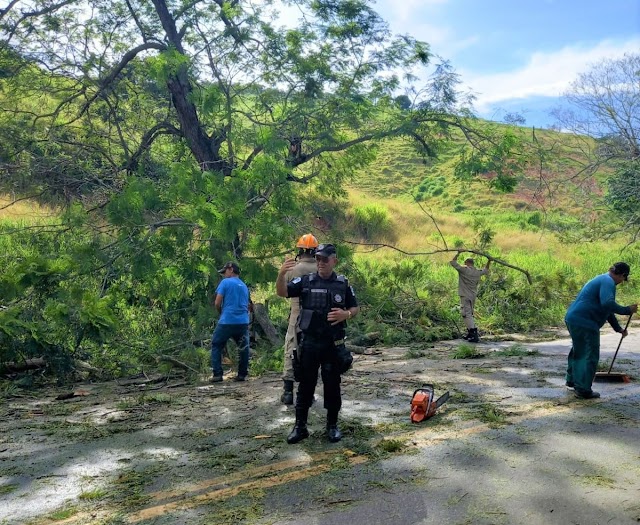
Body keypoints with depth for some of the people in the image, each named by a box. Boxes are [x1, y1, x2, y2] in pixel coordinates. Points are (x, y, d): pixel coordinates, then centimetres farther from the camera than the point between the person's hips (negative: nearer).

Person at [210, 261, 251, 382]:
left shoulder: (225, 282, 0)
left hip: (227, 321, -5)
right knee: (243, 348, 14)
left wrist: (221, 313, 12)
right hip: (243, 321, 5)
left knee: (216, 346, 7)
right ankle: (242, 374, 13)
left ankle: (217, 374, 0)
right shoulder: (244, 286, 18)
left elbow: (217, 303, -5)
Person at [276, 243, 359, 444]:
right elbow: (282, 292, -12)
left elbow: (355, 309, 10)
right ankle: (300, 426, 16)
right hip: (308, 342, 0)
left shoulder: (343, 284, 3)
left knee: (332, 385, 7)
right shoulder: (305, 281, 0)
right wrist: (281, 273, -31)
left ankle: (332, 425, 21)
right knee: (305, 385, 7)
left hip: (333, 344, 0)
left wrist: (345, 314, -13)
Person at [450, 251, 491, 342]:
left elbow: (452, 262, -7)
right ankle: (470, 333, 23)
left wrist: (458, 253, 0)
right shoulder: (478, 272, 6)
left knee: (467, 315, -9)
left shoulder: (464, 270, -12)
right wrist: (489, 261, 35)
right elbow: (486, 270, 28)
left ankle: (474, 335, -18)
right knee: (470, 314, 19)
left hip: (465, 296, -7)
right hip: (473, 296, 7)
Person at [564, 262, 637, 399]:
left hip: (573, 319, 10)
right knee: (590, 356, -2)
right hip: (584, 323, -10)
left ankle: (572, 382, 36)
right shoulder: (608, 282, -10)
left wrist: (618, 328, 31)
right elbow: (608, 304, -28)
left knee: (578, 351, 24)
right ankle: (583, 390, 1)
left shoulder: (603, 280, 23)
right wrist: (627, 310, -17)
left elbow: (607, 310, 29)